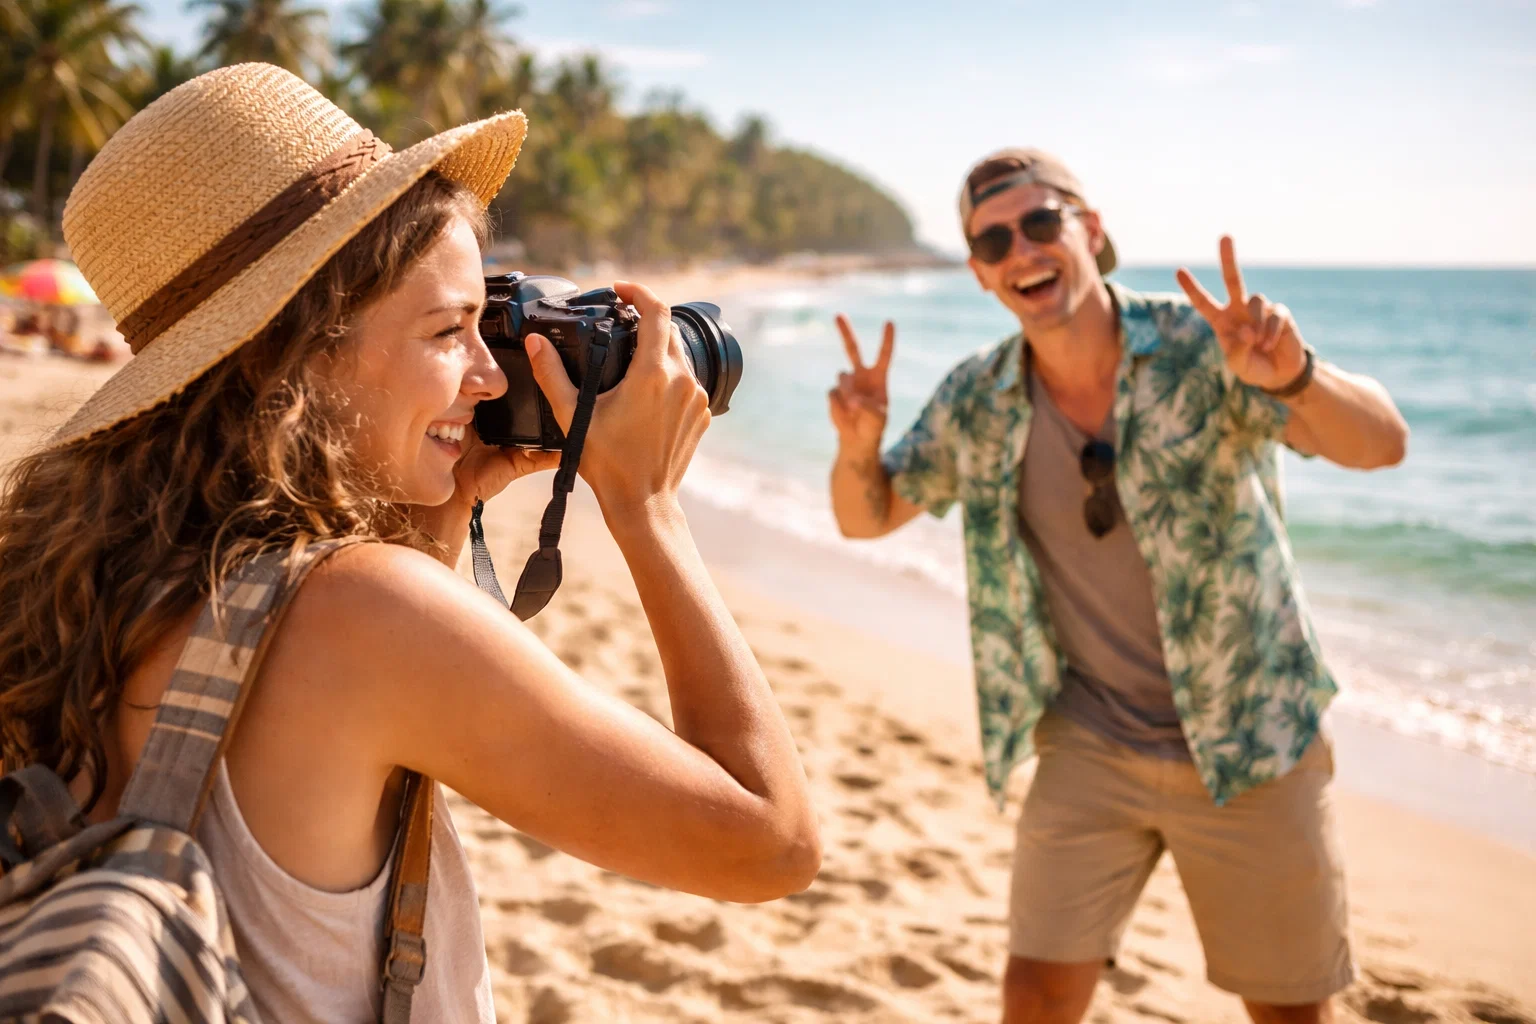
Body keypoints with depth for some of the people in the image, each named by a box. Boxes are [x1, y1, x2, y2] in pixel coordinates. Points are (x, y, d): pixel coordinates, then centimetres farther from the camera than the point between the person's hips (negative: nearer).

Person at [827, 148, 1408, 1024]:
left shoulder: (1203, 347, -16)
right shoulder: (979, 401, -5)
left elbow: (1381, 444, -24)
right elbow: (866, 517, 5)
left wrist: (1296, 377, -46)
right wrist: (859, 448, -18)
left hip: (1250, 742, -2)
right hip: (1091, 748, 2)